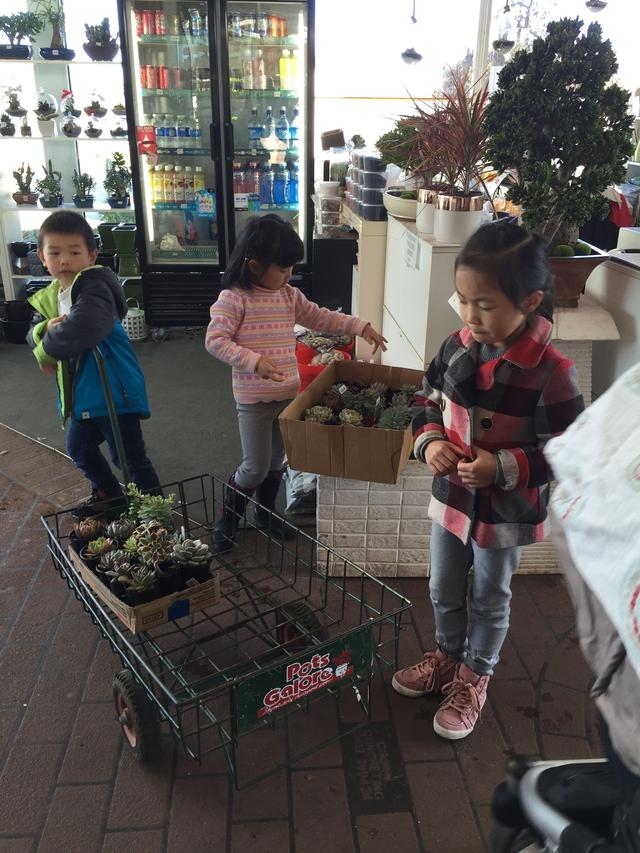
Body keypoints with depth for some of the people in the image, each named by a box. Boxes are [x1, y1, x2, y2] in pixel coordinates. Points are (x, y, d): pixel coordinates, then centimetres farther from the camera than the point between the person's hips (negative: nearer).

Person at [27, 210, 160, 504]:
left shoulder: (93, 286, -20)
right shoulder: (48, 298, 10)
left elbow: (83, 328, -37)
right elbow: (32, 334, 9)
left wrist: (46, 350, -20)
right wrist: (46, 329, -16)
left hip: (113, 390, -10)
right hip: (81, 393, 10)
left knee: (130, 455, -1)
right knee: (79, 449, 28)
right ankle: (109, 494, 50)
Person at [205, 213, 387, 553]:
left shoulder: (290, 296, 6)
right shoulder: (234, 299, -14)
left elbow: (320, 318, 13)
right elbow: (215, 340, -20)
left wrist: (360, 327, 2)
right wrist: (255, 361, -31)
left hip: (289, 394, 7)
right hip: (254, 398, -6)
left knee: (277, 459, 19)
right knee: (256, 467, -2)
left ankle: (266, 513, 40)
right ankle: (226, 521, 22)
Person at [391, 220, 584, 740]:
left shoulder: (551, 373, -24)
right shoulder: (457, 348, -8)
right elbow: (429, 401, 6)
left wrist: (503, 468, -29)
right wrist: (429, 443, -13)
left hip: (507, 513, -5)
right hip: (450, 498, 5)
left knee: (490, 601, 18)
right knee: (444, 591, 23)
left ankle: (474, 679, 43)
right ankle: (447, 657, 50)